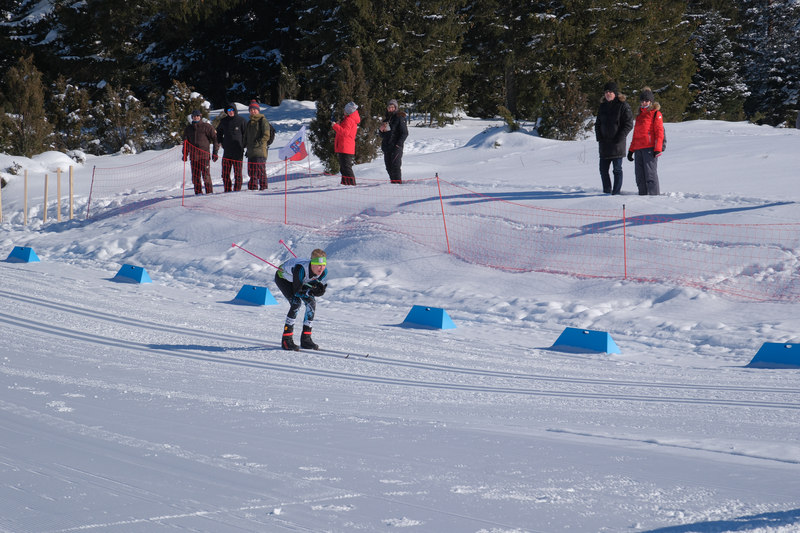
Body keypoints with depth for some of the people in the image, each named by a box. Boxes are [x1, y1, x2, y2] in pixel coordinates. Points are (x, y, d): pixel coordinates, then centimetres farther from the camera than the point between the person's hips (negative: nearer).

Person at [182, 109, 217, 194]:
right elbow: (185, 142, 23)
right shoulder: (188, 128, 16)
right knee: (195, 175, 3)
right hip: (193, 155, 4)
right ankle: (198, 192, 8)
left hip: (204, 154, -4)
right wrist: (185, 154, 15)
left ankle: (209, 192, -5)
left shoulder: (206, 126, 2)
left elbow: (214, 138, 2)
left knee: (206, 174, -9)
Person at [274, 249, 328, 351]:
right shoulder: (301, 269, -43)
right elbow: (296, 291, -36)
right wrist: (311, 290, -45)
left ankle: (305, 339, 2)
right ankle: (286, 339, -19)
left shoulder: (324, 272, -25)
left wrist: (319, 289, -35)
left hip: (300, 280, 6)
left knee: (311, 302, -8)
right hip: (283, 277, -6)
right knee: (296, 302, -24)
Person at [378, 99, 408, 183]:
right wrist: (380, 130, 3)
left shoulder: (399, 118, -1)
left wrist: (398, 144, -16)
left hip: (396, 147, -7)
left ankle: (398, 182, -17)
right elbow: (383, 136, 25)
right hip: (386, 147, 7)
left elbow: (405, 133, -7)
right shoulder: (386, 119, 19)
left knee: (395, 165, -15)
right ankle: (393, 182, 10)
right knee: (389, 167, 4)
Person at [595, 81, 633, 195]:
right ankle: (607, 191, 19)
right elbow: (598, 123, 20)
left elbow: (629, 124, -7)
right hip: (604, 143, 6)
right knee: (603, 169, 7)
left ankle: (616, 192, 1)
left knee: (617, 169, -2)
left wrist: (619, 138, -14)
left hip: (617, 143, -6)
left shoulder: (623, 106, -5)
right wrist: (599, 137, 4)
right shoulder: (603, 106, 13)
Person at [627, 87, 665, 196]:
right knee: (640, 176, 6)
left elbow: (659, 132, -6)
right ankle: (642, 195, 11)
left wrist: (658, 149, -15)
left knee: (650, 173, -12)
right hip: (638, 149, 7)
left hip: (650, 148, -7)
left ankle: (654, 196, -12)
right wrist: (631, 150, 23)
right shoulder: (639, 115, 23)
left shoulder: (656, 113, 1)